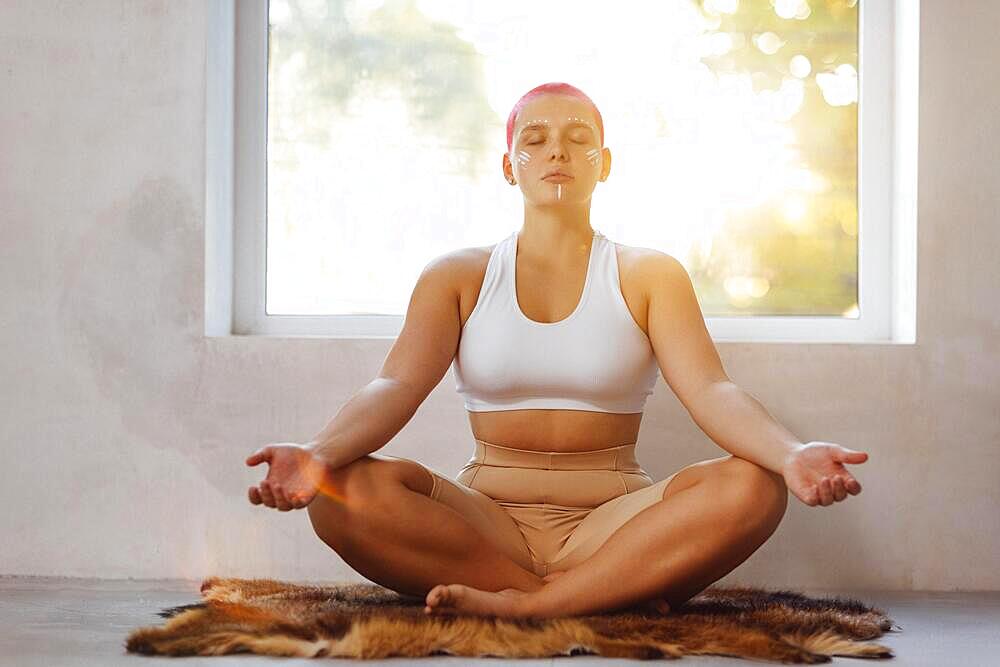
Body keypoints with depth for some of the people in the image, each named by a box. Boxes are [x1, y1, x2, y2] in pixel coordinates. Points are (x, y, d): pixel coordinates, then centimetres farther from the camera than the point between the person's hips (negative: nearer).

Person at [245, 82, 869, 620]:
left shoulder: (649, 275, 9)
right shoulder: (457, 277, 10)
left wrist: (791, 455, -30)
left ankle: (520, 603, -29)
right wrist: (320, 453, -29)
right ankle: (619, 593, -26)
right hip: (486, 514, 1)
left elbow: (710, 390, -7)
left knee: (752, 487, -29)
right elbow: (398, 385, -6)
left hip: (614, 520, 0)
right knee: (349, 487, -30)